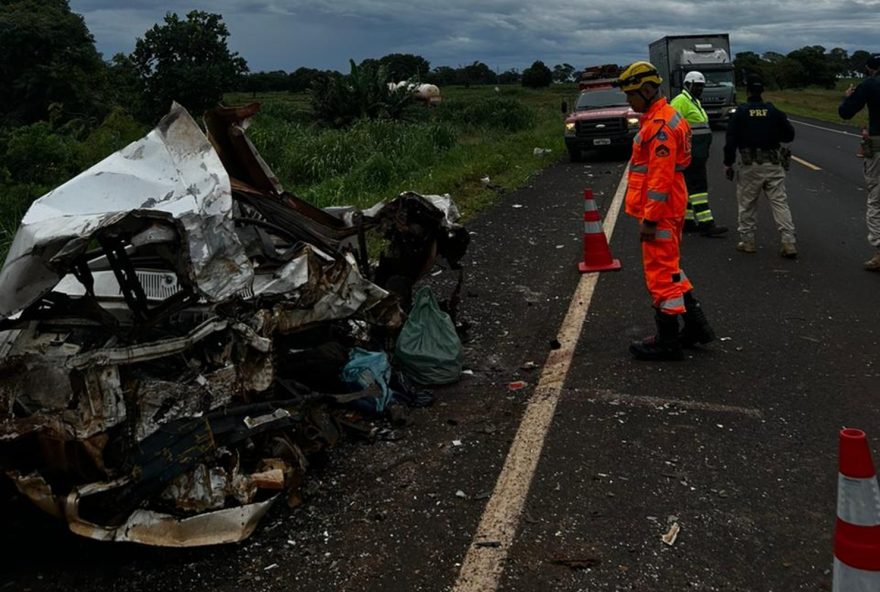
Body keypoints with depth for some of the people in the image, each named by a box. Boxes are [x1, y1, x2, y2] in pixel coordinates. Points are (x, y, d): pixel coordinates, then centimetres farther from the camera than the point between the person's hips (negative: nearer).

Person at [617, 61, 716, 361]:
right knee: (668, 269, 19)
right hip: (668, 210, 11)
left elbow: (661, 177, -23)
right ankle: (696, 325, 28)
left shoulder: (660, 125, -18)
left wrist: (649, 220, -23)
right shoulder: (658, 118, 15)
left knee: (661, 273, -1)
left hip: (660, 212, -11)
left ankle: (668, 341, 9)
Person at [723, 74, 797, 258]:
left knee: (747, 204, 10)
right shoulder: (774, 111, 3)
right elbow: (789, 135, 7)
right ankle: (789, 243, -2)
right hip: (774, 165, 2)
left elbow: (731, 140, -8)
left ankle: (747, 241, 15)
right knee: (780, 203, 2)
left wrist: (728, 163, 0)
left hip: (750, 166, -2)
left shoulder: (740, 113, -4)